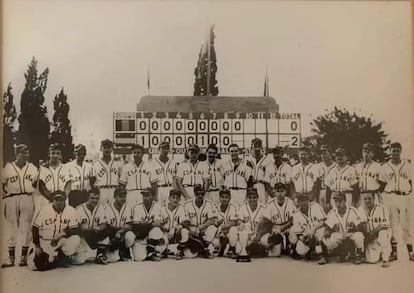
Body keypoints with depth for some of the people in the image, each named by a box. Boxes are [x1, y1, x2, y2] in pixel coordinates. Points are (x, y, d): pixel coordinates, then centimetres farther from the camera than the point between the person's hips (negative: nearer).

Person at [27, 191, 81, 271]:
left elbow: (76, 230, -11)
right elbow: (35, 228, -5)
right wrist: (37, 246, -8)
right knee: (34, 265, -11)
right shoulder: (44, 210, -10)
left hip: (62, 241, 0)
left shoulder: (71, 210, -10)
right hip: (44, 243, 0)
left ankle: (64, 257, -1)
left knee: (75, 239, -29)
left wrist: (68, 232, -31)